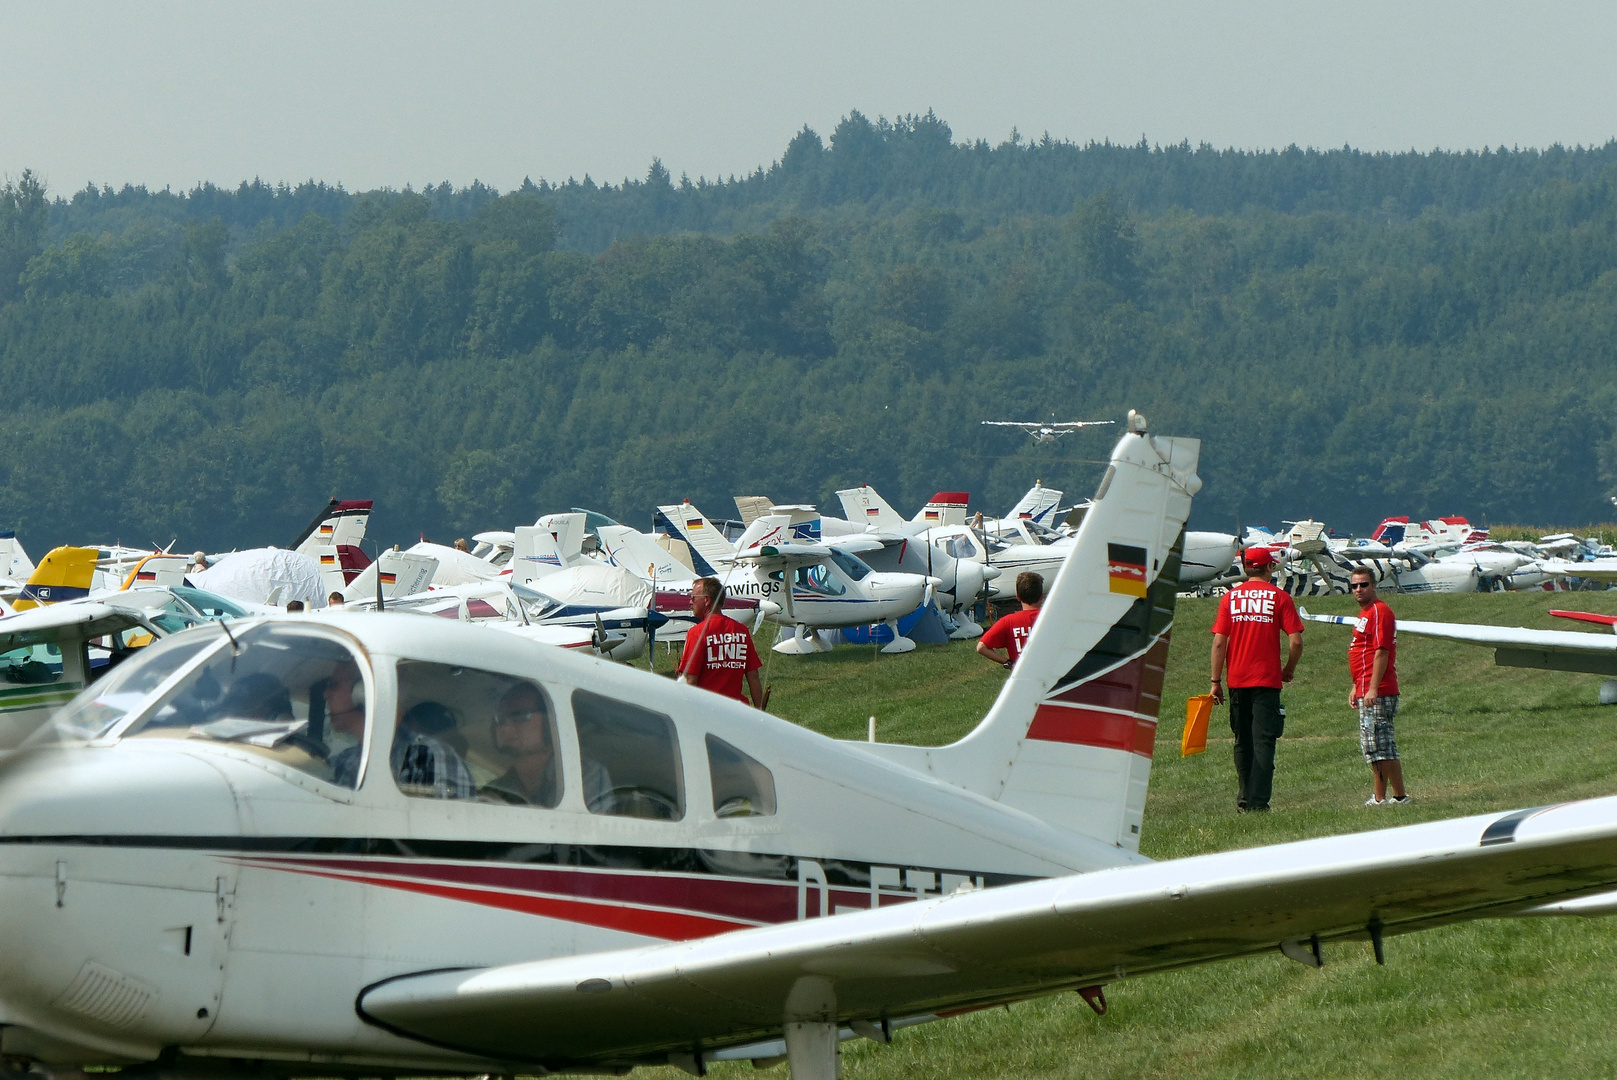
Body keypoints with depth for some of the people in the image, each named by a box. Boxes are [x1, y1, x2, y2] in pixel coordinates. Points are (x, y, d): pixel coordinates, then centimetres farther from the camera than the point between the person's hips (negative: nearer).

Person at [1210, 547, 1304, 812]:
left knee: (1243, 742, 14)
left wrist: (1216, 681, 4)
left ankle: (1244, 798, 19)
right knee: (1263, 741, -5)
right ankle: (1258, 801, -13)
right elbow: (1295, 642, -7)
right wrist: (1289, 671, 10)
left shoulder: (1230, 598, 3)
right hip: (1267, 680, -3)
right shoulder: (1280, 597, -2)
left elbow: (1219, 643, -1)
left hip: (1237, 681, 3)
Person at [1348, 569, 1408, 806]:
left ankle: (1400, 796, -9)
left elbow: (1381, 652, -19)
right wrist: (1355, 688, 24)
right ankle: (1379, 797, 16)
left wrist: (1373, 688, -24)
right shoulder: (1365, 612, 20)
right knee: (1372, 745, 12)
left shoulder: (1379, 611, -12)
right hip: (1365, 691, 11)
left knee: (1381, 744, -11)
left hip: (1378, 692, -11)